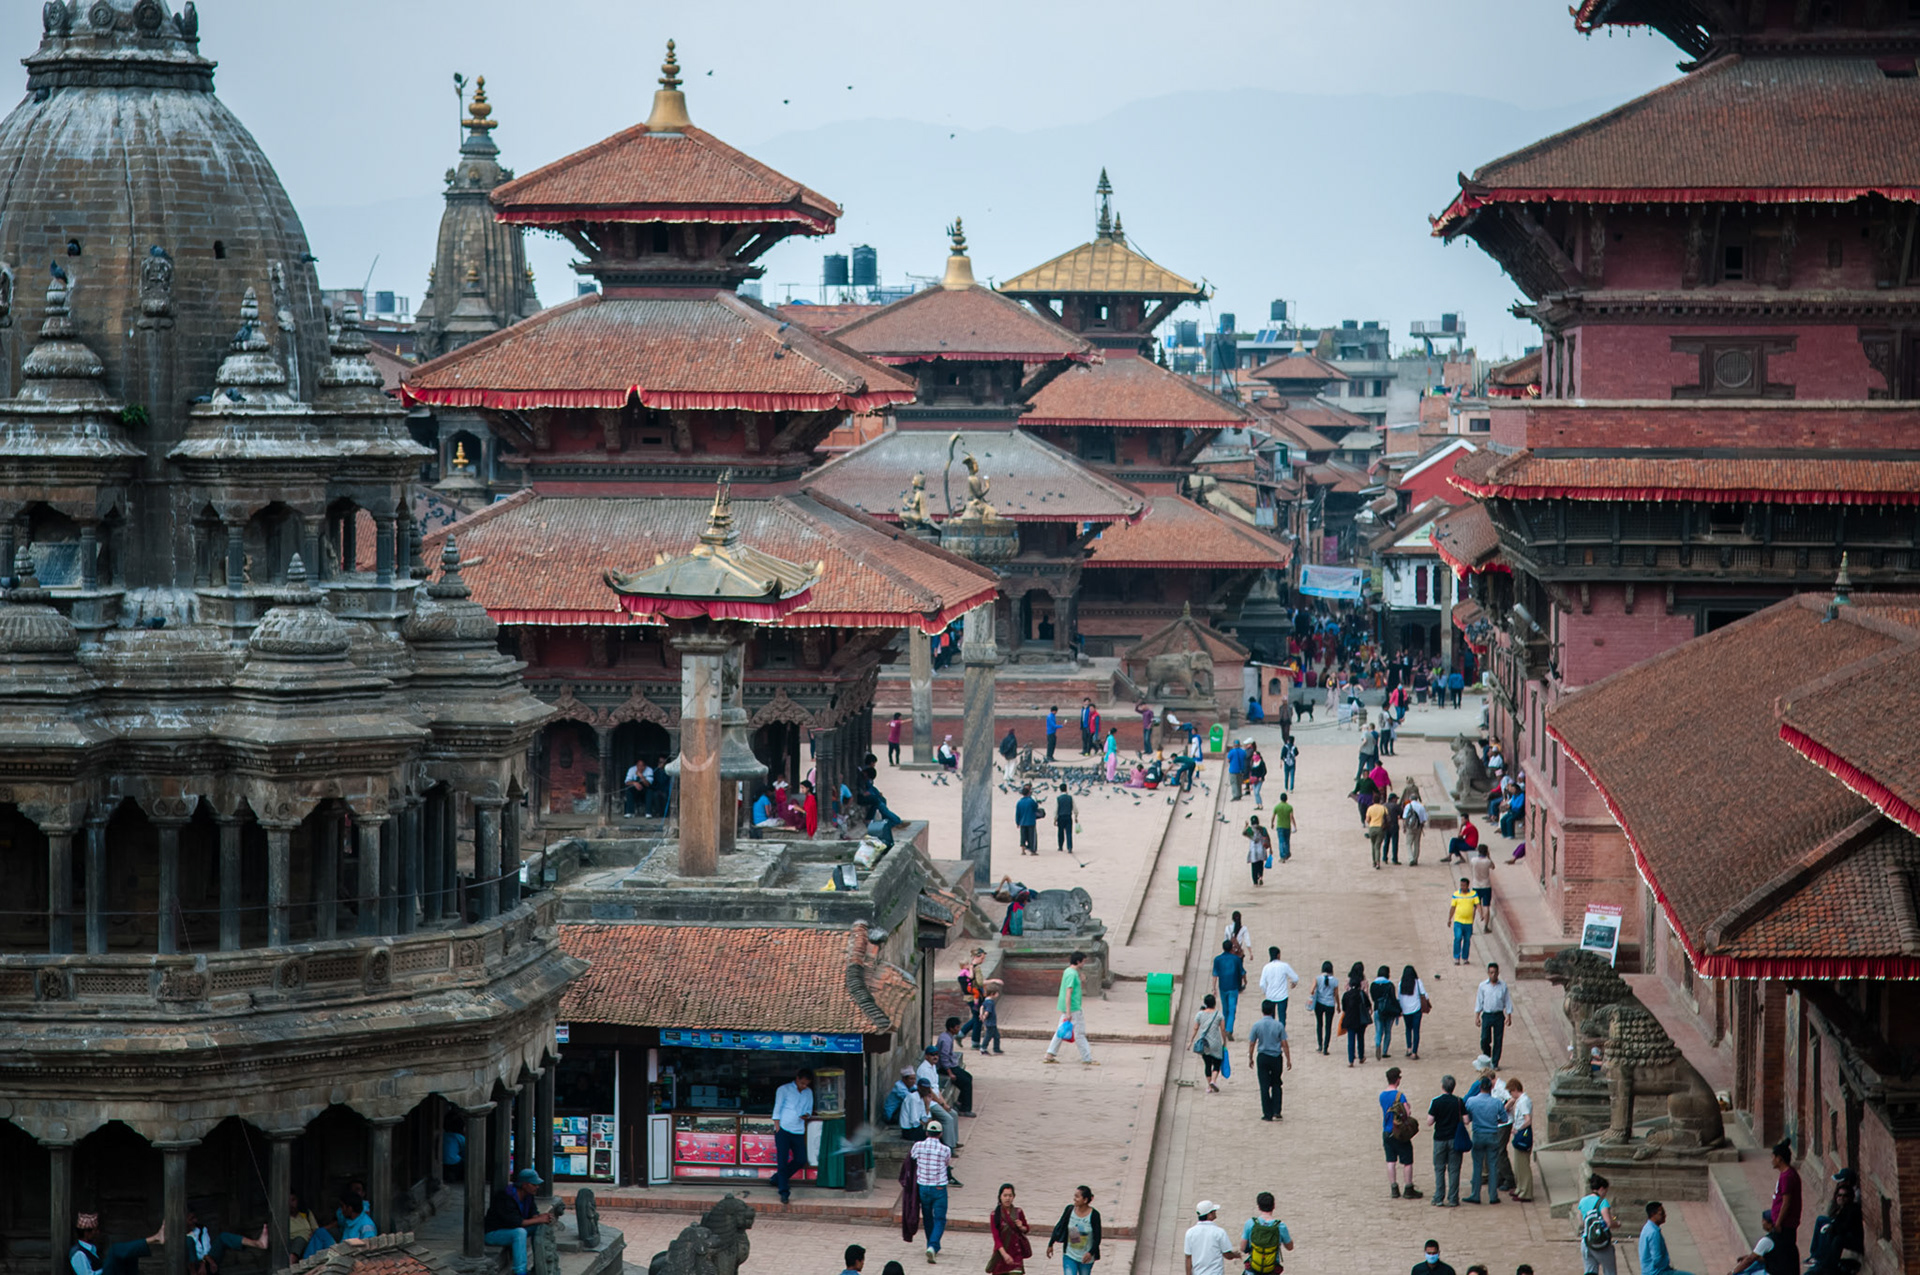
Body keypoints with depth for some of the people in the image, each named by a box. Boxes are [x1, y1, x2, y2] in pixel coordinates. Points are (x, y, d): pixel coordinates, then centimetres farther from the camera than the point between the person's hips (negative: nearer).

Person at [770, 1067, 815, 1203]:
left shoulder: (808, 1093, 13)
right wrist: (777, 1128, -7)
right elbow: (777, 1110, 0)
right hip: (783, 1130, -5)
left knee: (801, 1160, -1)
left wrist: (807, 1115, -5)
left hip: (798, 1131, 5)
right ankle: (783, 1191, -6)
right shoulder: (784, 1090, 0)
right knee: (782, 1161, -8)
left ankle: (778, 1178, 20)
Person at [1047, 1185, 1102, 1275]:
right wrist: (1050, 1245, 9)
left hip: (1086, 1258, -1)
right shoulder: (1069, 1209, -7)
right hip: (1069, 1256, 1)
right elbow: (1059, 1227, 5)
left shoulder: (1094, 1215, -15)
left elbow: (1097, 1237, -12)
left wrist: (1091, 1253, -25)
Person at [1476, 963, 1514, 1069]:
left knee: (1498, 1040, 2)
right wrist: (1477, 1017, 2)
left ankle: (1495, 1064, 12)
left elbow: (1508, 1002, 6)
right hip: (1487, 1015, 0)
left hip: (1499, 1016, 0)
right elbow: (1479, 1001, 6)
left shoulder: (1503, 986, 1)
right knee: (1485, 1039, -4)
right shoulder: (1483, 986, 1)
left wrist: (1509, 1017, 2)